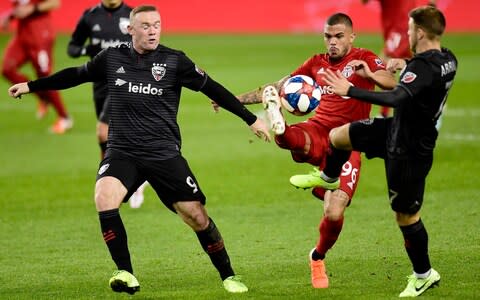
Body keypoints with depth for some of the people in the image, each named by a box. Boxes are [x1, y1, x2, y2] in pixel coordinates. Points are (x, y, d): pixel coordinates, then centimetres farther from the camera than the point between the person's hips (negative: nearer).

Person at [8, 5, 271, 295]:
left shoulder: (174, 61, -2)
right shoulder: (112, 58, 5)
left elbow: (212, 88, 5)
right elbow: (76, 75, 21)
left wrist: (251, 119, 5)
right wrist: (31, 86, 26)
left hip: (165, 153, -1)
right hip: (122, 151, 1)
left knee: (196, 215, -5)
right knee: (104, 196, -28)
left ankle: (228, 276, 18)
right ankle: (126, 275, -20)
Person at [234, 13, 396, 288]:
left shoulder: (364, 59, 4)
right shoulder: (317, 63, 16)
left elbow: (392, 84, -15)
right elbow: (278, 87, 24)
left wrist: (368, 74, -36)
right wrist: (236, 99, 19)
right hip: (317, 132, 3)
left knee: (334, 214, -12)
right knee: (287, 139, -35)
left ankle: (318, 258, 14)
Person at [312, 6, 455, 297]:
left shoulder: (423, 67, -31)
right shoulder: (448, 59, -3)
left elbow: (397, 98, -46)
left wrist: (350, 90, -43)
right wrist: (406, 64, 24)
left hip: (409, 150, -9)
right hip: (397, 129, 9)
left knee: (406, 214, 6)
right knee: (338, 136, 15)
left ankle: (424, 275, 23)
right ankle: (328, 178, 47)